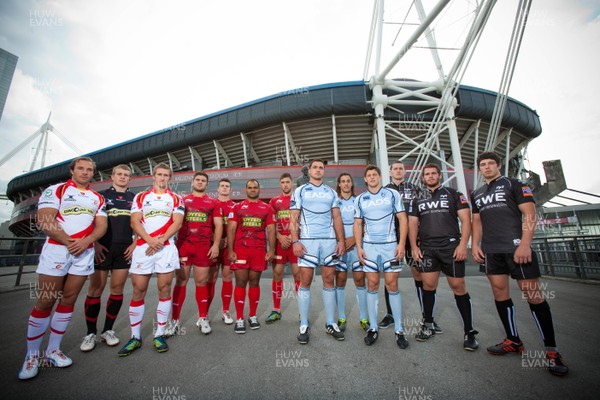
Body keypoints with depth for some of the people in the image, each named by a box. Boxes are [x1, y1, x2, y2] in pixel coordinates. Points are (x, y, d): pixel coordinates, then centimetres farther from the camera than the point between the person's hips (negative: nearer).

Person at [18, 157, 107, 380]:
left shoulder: (98, 198, 13)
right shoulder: (55, 191, 2)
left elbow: (102, 225, 5)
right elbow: (44, 220, -9)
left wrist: (85, 241, -13)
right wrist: (68, 242, -14)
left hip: (85, 252, 3)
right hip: (56, 249, -3)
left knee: (69, 300, 7)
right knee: (45, 302, 1)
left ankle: (53, 350, 19)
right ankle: (32, 355, 15)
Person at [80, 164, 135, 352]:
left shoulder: (134, 199, 12)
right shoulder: (101, 195, 8)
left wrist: (135, 243, 0)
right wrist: (95, 243, -8)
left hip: (125, 249, 2)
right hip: (102, 248, -1)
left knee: (117, 289, 6)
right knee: (95, 289, 0)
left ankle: (108, 330, 19)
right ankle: (91, 333, 15)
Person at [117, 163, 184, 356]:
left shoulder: (176, 199, 9)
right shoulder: (140, 197, 13)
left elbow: (177, 223, -2)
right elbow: (135, 222, 2)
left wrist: (160, 241, -14)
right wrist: (150, 240, -14)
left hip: (167, 248, -1)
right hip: (143, 247, 1)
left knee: (164, 289, 2)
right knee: (138, 291, 4)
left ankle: (159, 335, 14)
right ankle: (135, 337, 18)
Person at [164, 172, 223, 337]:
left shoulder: (213, 203, 7)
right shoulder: (182, 201, 10)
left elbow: (218, 225, 4)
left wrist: (216, 245, -6)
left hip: (204, 247, 0)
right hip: (183, 246, 1)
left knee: (201, 282, 7)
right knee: (180, 281, 5)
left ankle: (203, 319, 20)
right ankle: (174, 321, 16)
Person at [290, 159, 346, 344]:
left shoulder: (331, 192, 15)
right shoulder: (299, 191, 6)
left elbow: (337, 218, 10)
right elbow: (293, 219, -1)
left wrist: (341, 240, 0)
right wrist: (295, 241, -12)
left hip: (330, 241, 3)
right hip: (308, 241, -2)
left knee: (329, 281, 8)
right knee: (305, 282, 1)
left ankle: (330, 323, 21)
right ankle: (304, 326, 14)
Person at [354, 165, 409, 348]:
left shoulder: (392, 194, 4)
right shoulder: (359, 199, 8)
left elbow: (403, 219, 1)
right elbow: (357, 224, 8)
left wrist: (402, 243, -8)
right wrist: (359, 247, -1)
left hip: (390, 245, -1)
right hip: (369, 246, 1)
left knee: (392, 285, 1)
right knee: (372, 285, 4)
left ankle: (399, 330, 15)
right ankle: (373, 328, 15)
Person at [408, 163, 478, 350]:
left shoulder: (453, 194, 7)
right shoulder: (418, 200, 14)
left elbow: (466, 219, 0)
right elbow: (412, 224, 11)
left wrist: (463, 244, -11)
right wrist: (414, 246, 0)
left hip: (451, 246, -2)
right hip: (427, 249, 2)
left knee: (458, 287, 1)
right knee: (428, 286, 5)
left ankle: (469, 331, 16)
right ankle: (428, 325, 19)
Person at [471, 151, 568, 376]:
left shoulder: (514, 185, 4)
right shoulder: (477, 194, 18)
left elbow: (529, 214, -5)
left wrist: (525, 244, -16)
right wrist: (475, 244, 6)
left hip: (517, 247, -5)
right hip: (490, 250, 5)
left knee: (533, 296, -3)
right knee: (500, 293, 7)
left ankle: (552, 350, 10)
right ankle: (513, 341, 19)